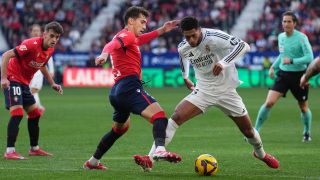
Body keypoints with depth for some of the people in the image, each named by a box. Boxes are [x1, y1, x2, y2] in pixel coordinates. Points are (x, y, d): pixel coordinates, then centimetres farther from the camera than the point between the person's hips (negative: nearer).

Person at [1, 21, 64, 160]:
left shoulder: (50, 50, 1)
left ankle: (34, 148, 27)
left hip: (24, 83, 9)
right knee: (17, 113, -20)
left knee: (35, 113, 14)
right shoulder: (32, 44, -25)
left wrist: (52, 84, 17)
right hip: (12, 79, -9)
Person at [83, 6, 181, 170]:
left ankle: (93, 162, 42)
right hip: (129, 87, -11)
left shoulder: (129, 38, 26)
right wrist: (105, 53, -47)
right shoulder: (126, 35, -3)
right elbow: (112, 44, -25)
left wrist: (162, 30, 43)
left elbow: (140, 40, 47)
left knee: (120, 127, 32)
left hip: (117, 92, 11)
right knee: (159, 115, -26)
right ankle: (160, 150, -53)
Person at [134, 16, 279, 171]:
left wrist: (223, 63, -40)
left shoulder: (214, 37, -23)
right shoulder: (182, 48, -8)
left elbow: (243, 46, -31)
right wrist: (185, 77, 19)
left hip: (226, 90, -2)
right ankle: (149, 160, -23)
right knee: (176, 117, -20)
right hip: (203, 91, 2)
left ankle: (260, 153, 44)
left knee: (248, 130, 7)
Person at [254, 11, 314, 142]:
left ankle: (307, 133, 34)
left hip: (299, 76, -4)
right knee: (269, 102, -11)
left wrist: (291, 61, -28)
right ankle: (255, 130, -3)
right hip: (283, 74, 4)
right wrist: (274, 66, 13)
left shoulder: (301, 38, -13)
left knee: (303, 108, 10)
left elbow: (309, 57, -21)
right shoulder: (281, 37, 5)